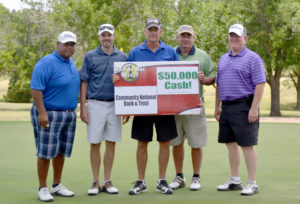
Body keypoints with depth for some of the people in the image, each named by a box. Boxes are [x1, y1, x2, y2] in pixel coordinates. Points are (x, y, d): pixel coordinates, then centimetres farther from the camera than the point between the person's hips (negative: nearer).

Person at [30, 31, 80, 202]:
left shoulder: (72, 63, 13)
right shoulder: (46, 63, -12)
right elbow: (36, 89, -17)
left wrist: (77, 110, 18)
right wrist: (42, 113, -23)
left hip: (69, 115, 8)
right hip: (49, 114, -7)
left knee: (61, 151, 12)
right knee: (46, 152, -4)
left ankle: (57, 186, 22)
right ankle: (43, 189, 3)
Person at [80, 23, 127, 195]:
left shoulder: (122, 57, 8)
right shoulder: (90, 57, 3)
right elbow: (84, 83, 1)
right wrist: (83, 108, -6)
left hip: (115, 105, 2)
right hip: (96, 104, -2)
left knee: (111, 143, 5)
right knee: (95, 144, 1)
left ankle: (108, 181, 13)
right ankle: (96, 182, 9)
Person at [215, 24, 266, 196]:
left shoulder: (252, 58, -6)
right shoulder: (223, 59, 17)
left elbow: (260, 84, -12)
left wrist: (254, 108, -18)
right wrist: (217, 107, 17)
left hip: (244, 107, -7)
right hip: (227, 107, 7)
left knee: (247, 145, -6)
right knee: (231, 144, 11)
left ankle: (253, 183, 0)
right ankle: (235, 181, 20)